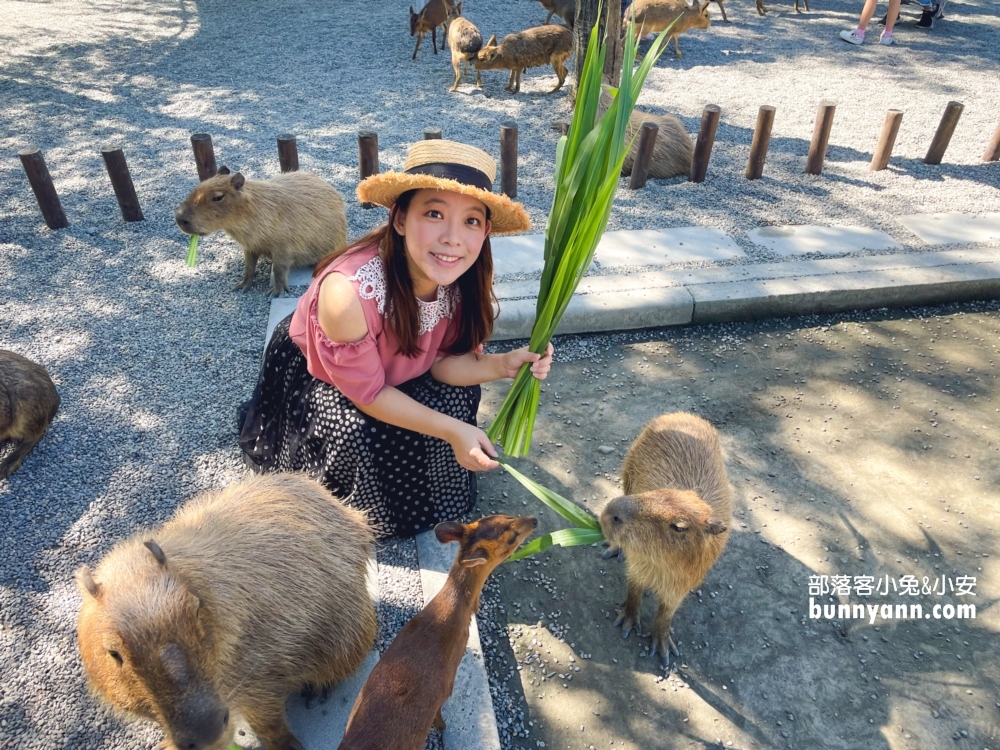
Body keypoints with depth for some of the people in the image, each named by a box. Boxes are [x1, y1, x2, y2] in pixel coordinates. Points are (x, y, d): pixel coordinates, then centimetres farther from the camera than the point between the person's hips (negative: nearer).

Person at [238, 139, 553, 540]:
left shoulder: (458, 278, -26)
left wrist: (503, 364, -33)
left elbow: (442, 361, -14)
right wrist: (452, 431, -29)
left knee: (457, 397, -12)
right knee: (358, 434, -27)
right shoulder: (348, 292, -43)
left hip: (398, 366, 5)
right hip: (311, 376, -5)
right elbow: (366, 393, -29)